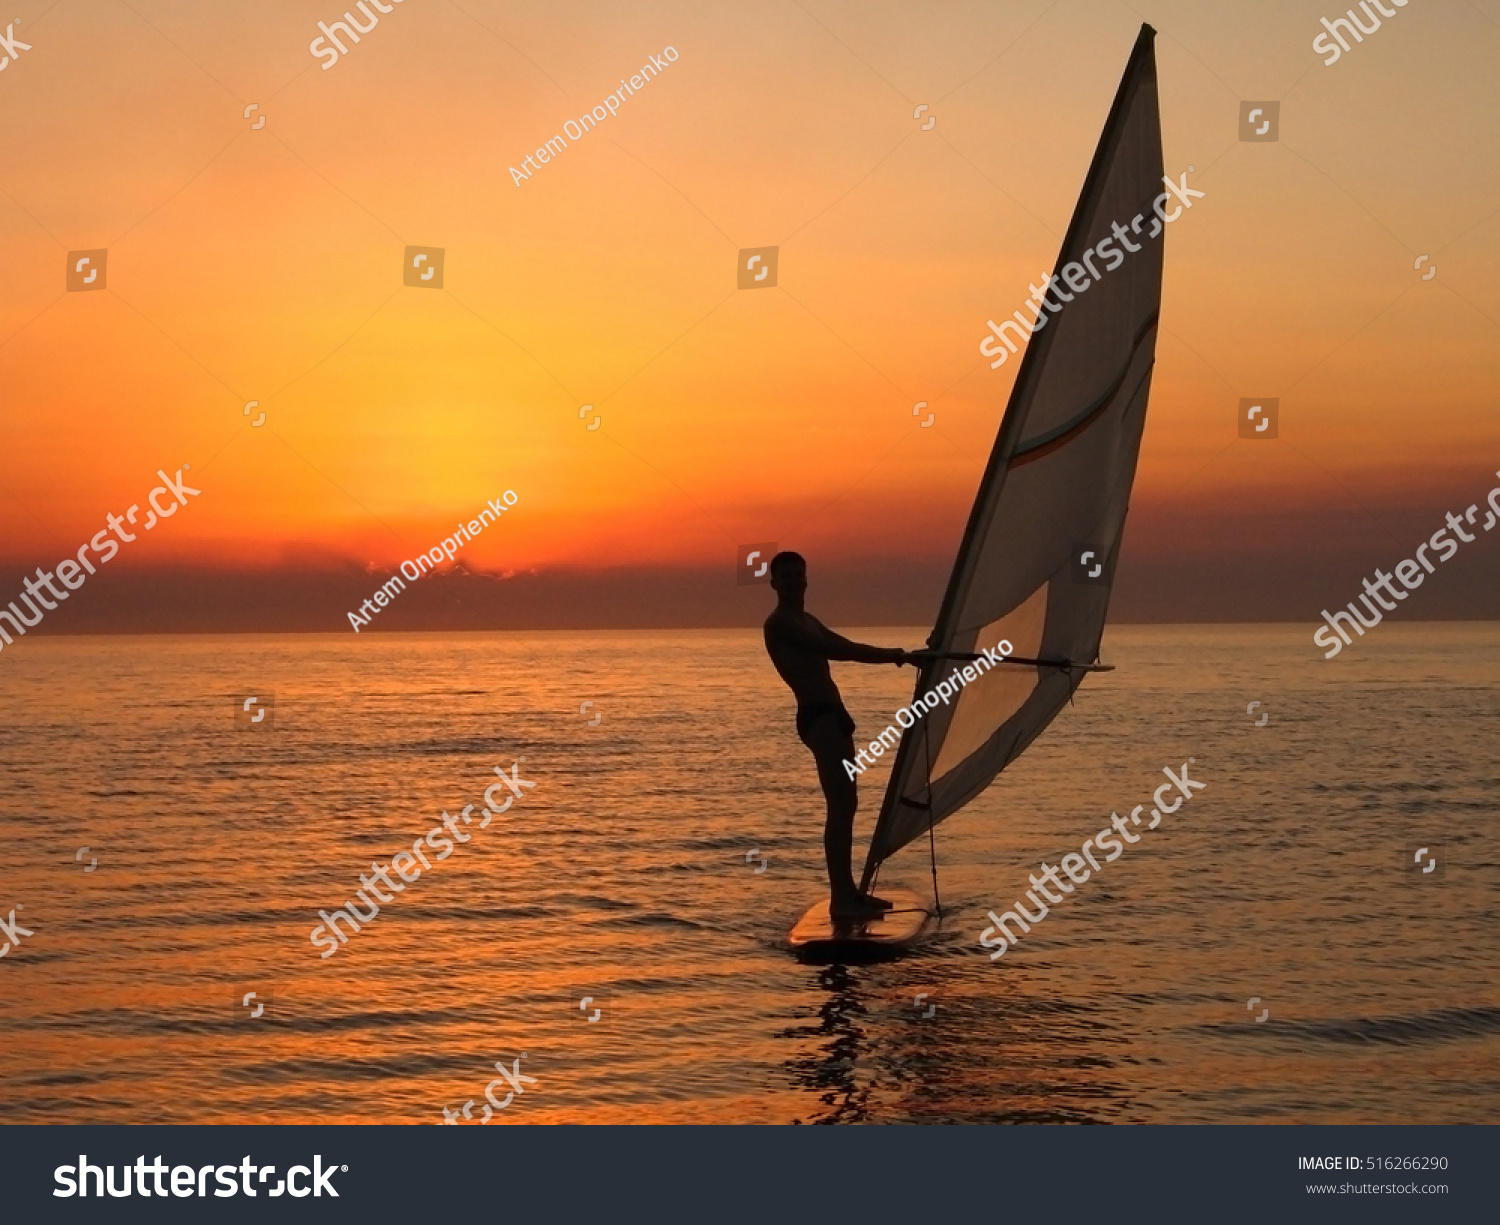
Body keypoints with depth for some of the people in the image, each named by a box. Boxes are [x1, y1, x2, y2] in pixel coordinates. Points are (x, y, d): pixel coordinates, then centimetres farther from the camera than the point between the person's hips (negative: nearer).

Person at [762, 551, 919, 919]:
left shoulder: (807, 621, 23)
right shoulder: (779, 623, -7)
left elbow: (843, 649, 26)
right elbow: (832, 650, -15)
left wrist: (897, 656, 18)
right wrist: (892, 654, -13)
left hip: (832, 714, 10)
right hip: (817, 717, -10)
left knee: (846, 804, 12)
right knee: (840, 805, -16)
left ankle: (847, 891, 18)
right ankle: (840, 899, -20)